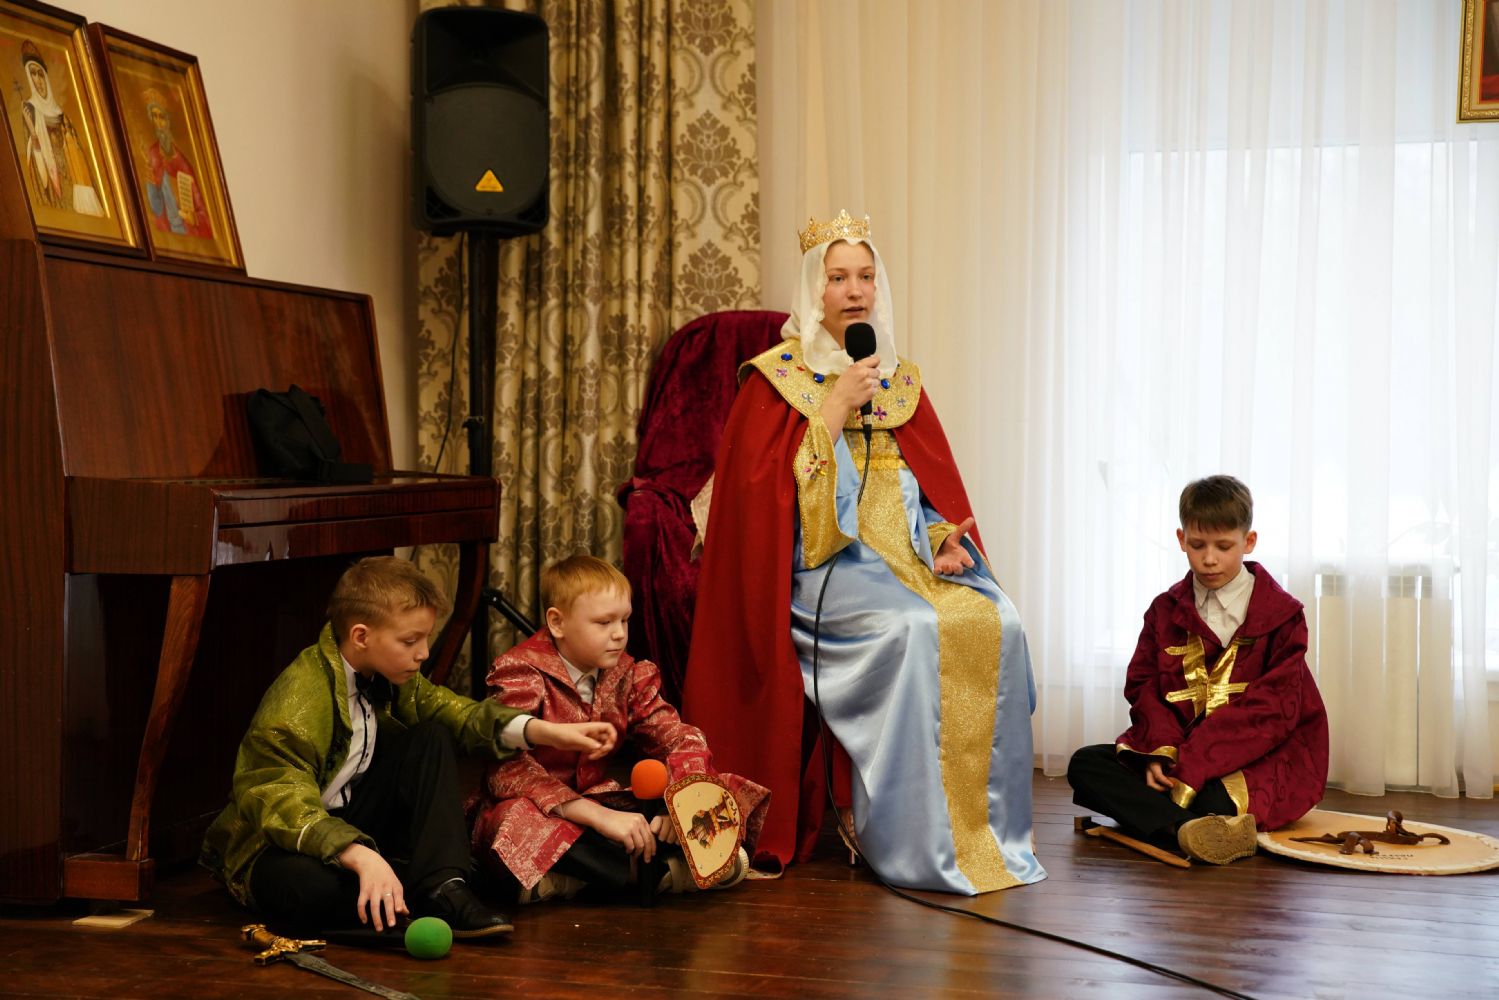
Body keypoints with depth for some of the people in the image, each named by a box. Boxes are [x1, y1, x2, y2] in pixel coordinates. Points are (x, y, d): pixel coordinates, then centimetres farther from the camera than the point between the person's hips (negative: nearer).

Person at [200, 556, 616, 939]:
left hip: (351, 820, 8)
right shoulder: (297, 702, -29)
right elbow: (283, 806, -38)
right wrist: (360, 856, -52)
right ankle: (419, 892, -15)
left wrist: (545, 731, -12)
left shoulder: (391, 675, -2)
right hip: (279, 842, -8)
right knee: (307, 888, -43)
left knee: (431, 741, -4)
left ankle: (441, 886, -18)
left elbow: (455, 712, 2)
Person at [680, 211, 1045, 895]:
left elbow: (938, 482, 16)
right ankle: (917, 843, -26)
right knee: (915, 627, -34)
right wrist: (834, 408, -9)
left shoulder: (902, 379, 19)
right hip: (824, 563, -5)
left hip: (909, 551, 5)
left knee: (995, 621, -25)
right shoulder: (775, 377, 5)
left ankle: (988, 831, -16)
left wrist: (949, 537, -5)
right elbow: (763, 487, -6)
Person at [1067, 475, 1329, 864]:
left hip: (1258, 757, -5)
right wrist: (1161, 751, -19)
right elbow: (1143, 686, 4)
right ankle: (1187, 829, -42)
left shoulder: (1281, 614, -1)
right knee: (1085, 764, -22)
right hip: (1177, 747, 5)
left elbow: (1274, 708, -10)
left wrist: (1194, 761, -21)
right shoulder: (1165, 610, 12)